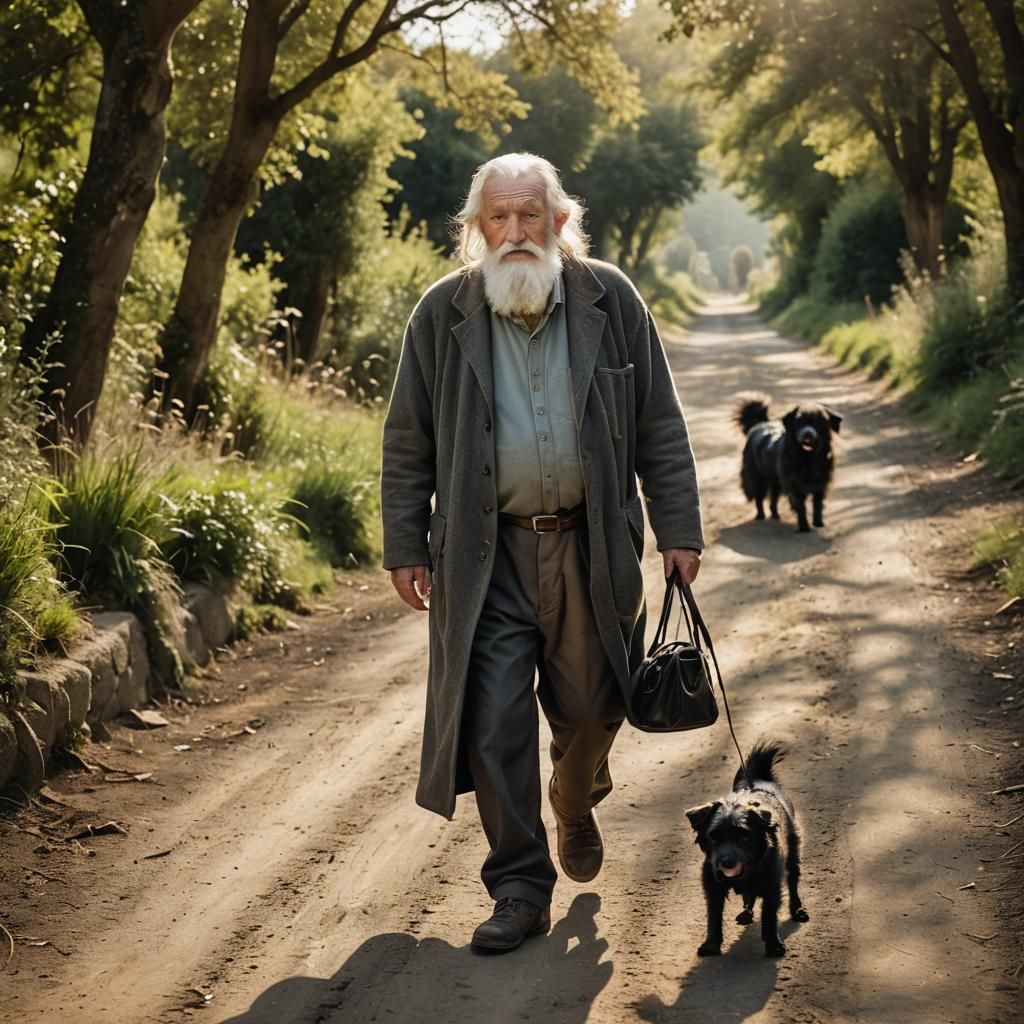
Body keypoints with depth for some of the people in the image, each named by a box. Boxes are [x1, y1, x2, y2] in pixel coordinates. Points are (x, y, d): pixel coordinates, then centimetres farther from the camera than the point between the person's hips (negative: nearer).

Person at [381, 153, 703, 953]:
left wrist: (679, 529, 1)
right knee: (496, 722, -3)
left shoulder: (610, 301, 1)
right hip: (487, 553, -1)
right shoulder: (443, 314, 0)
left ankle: (577, 805, 44)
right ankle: (520, 889, 9)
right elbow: (409, 442, 5)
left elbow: (659, 428, 5)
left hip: (591, 546, 1)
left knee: (591, 709, 10)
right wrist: (405, 548, 1)